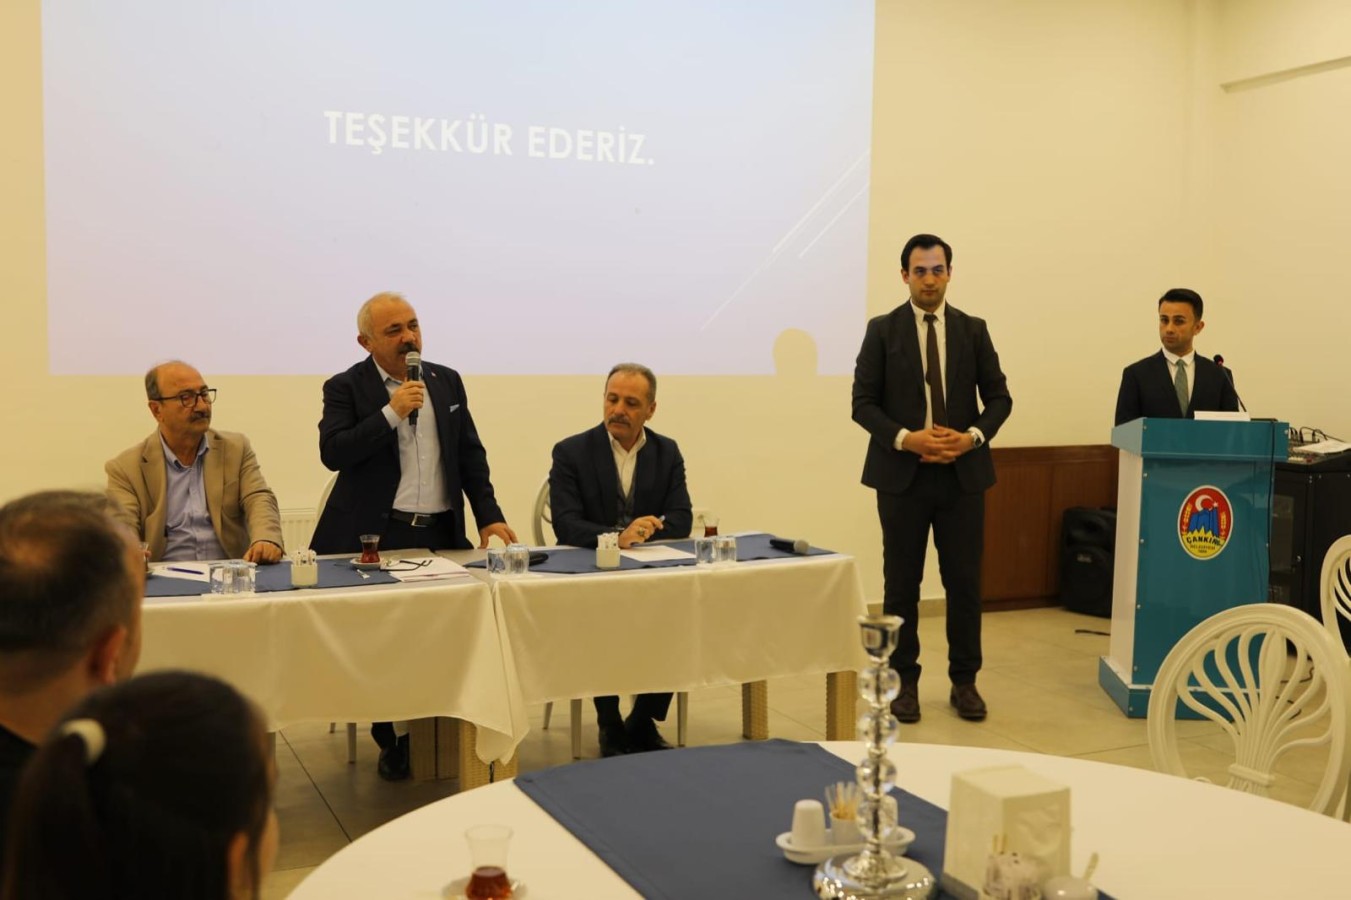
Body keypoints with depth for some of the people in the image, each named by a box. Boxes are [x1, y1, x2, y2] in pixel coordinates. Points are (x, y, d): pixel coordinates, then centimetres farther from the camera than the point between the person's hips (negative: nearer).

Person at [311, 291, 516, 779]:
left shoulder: (448, 382, 12)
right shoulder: (346, 388, 0)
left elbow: (471, 455, 13)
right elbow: (333, 453, -15)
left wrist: (489, 517, 3)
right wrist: (391, 413, -18)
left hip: (442, 535, 3)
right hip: (376, 537, -3)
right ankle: (392, 739, 14)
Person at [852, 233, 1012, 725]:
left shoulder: (973, 330, 7)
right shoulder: (882, 330, 1)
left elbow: (998, 397, 7)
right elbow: (863, 402, -3)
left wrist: (974, 436, -11)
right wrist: (905, 438, -17)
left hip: (963, 472, 2)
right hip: (901, 473, -1)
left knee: (964, 580, 5)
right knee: (902, 582, 5)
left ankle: (964, 680, 18)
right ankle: (904, 680, 17)